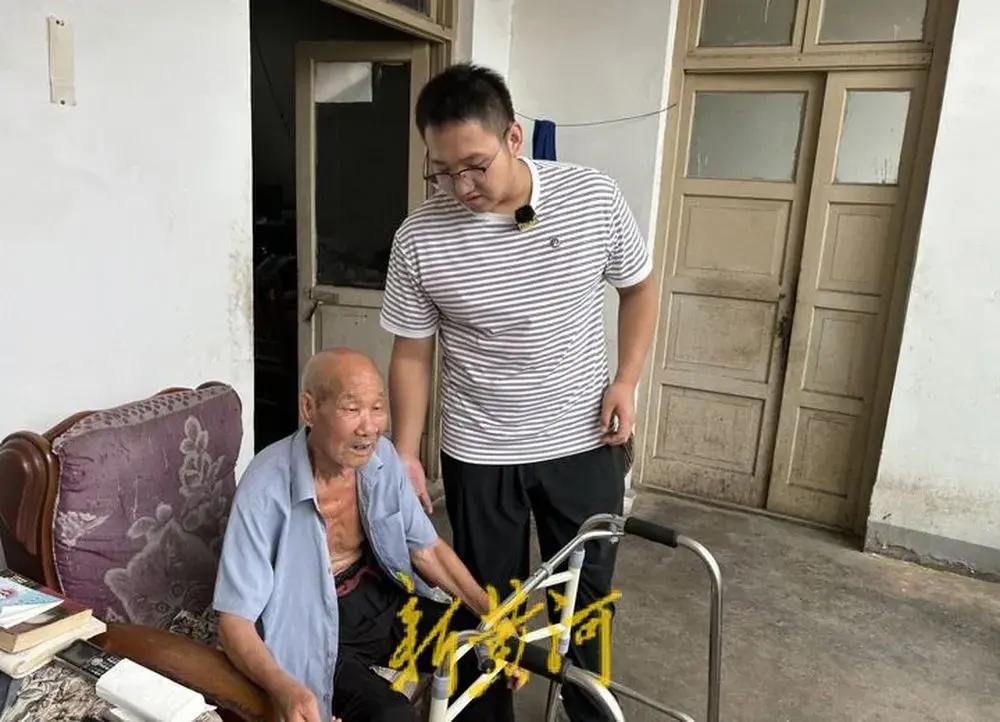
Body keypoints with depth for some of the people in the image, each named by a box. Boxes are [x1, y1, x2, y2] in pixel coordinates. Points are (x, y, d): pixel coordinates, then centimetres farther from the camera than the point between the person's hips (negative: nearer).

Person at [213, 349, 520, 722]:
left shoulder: (380, 455, -9)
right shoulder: (266, 491, -26)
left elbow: (427, 548, 2)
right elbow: (235, 620, -23)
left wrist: (491, 612, -11)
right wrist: (285, 689, -42)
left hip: (382, 601, 5)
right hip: (313, 628, -5)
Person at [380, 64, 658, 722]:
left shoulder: (595, 197, -12)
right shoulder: (420, 239, -14)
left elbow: (638, 288, 4)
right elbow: (412, 354, -3)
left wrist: (626, 381, -5)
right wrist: (405, 455, -4)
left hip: (585, 442, 1)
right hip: (479, 453, 0)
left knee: (586, 593, 17)